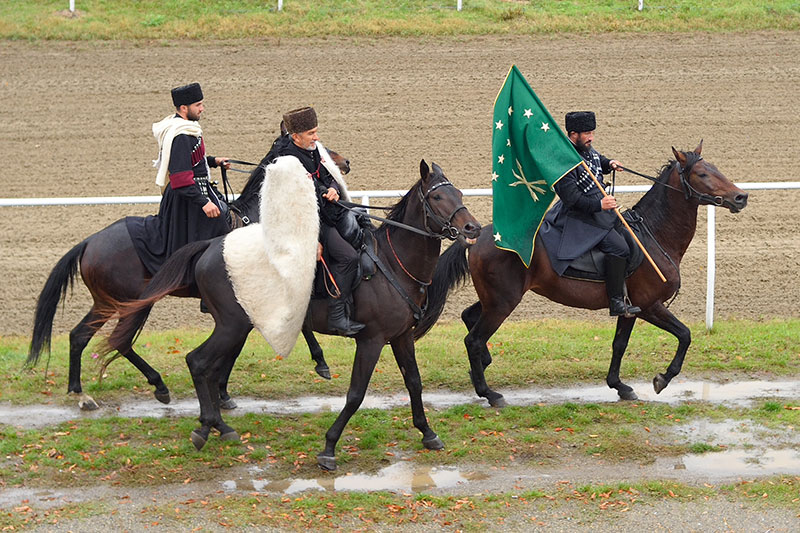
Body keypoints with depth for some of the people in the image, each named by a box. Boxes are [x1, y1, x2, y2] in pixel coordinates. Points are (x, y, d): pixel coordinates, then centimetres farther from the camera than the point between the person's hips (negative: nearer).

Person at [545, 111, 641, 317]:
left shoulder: (587, 149, 7)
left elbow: (597, 163, 31)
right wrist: (599, 205, -32)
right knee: (619, 248, -21)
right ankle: (616, 303, -16)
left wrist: (609, 163, 10)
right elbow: (571, 198, -27)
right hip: (579, 218, -11)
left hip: (599, 210, 11)